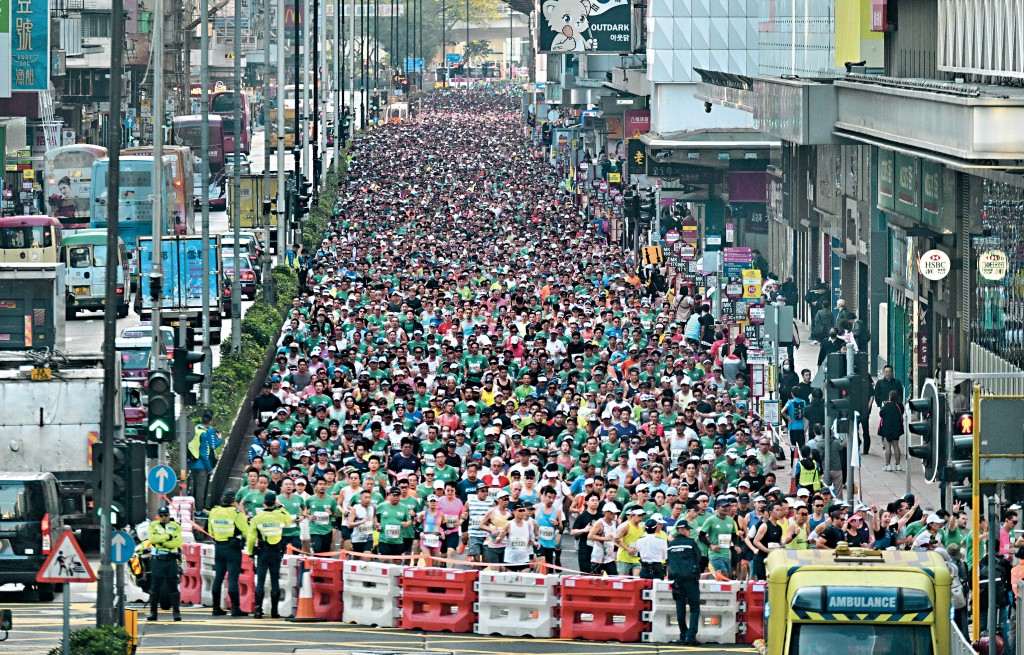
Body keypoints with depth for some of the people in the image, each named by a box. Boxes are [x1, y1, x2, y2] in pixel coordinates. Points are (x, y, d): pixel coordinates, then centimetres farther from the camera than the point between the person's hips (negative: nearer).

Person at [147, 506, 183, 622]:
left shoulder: (176, 526, 7)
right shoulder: (153, 526, 9)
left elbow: (177, 543, -6)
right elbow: (153, 538, -10)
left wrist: (162, 541, -12)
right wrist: (168, 536, -13)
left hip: (171, 560, 0)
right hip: (157, 560, 0)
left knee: (173, 586, 0)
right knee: (155, 587, 1)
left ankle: (176, 612, 3)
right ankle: (153, 612, 6)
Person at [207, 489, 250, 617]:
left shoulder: (214, 512, 3)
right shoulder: (236, 513, -14)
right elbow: (246, 532, -11)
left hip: (218, 547, 5)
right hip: (233, 548, -5)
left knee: (218, 578, 11)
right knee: (233, 579, -5)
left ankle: (216, 607, 13)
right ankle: (235, 608, -7)